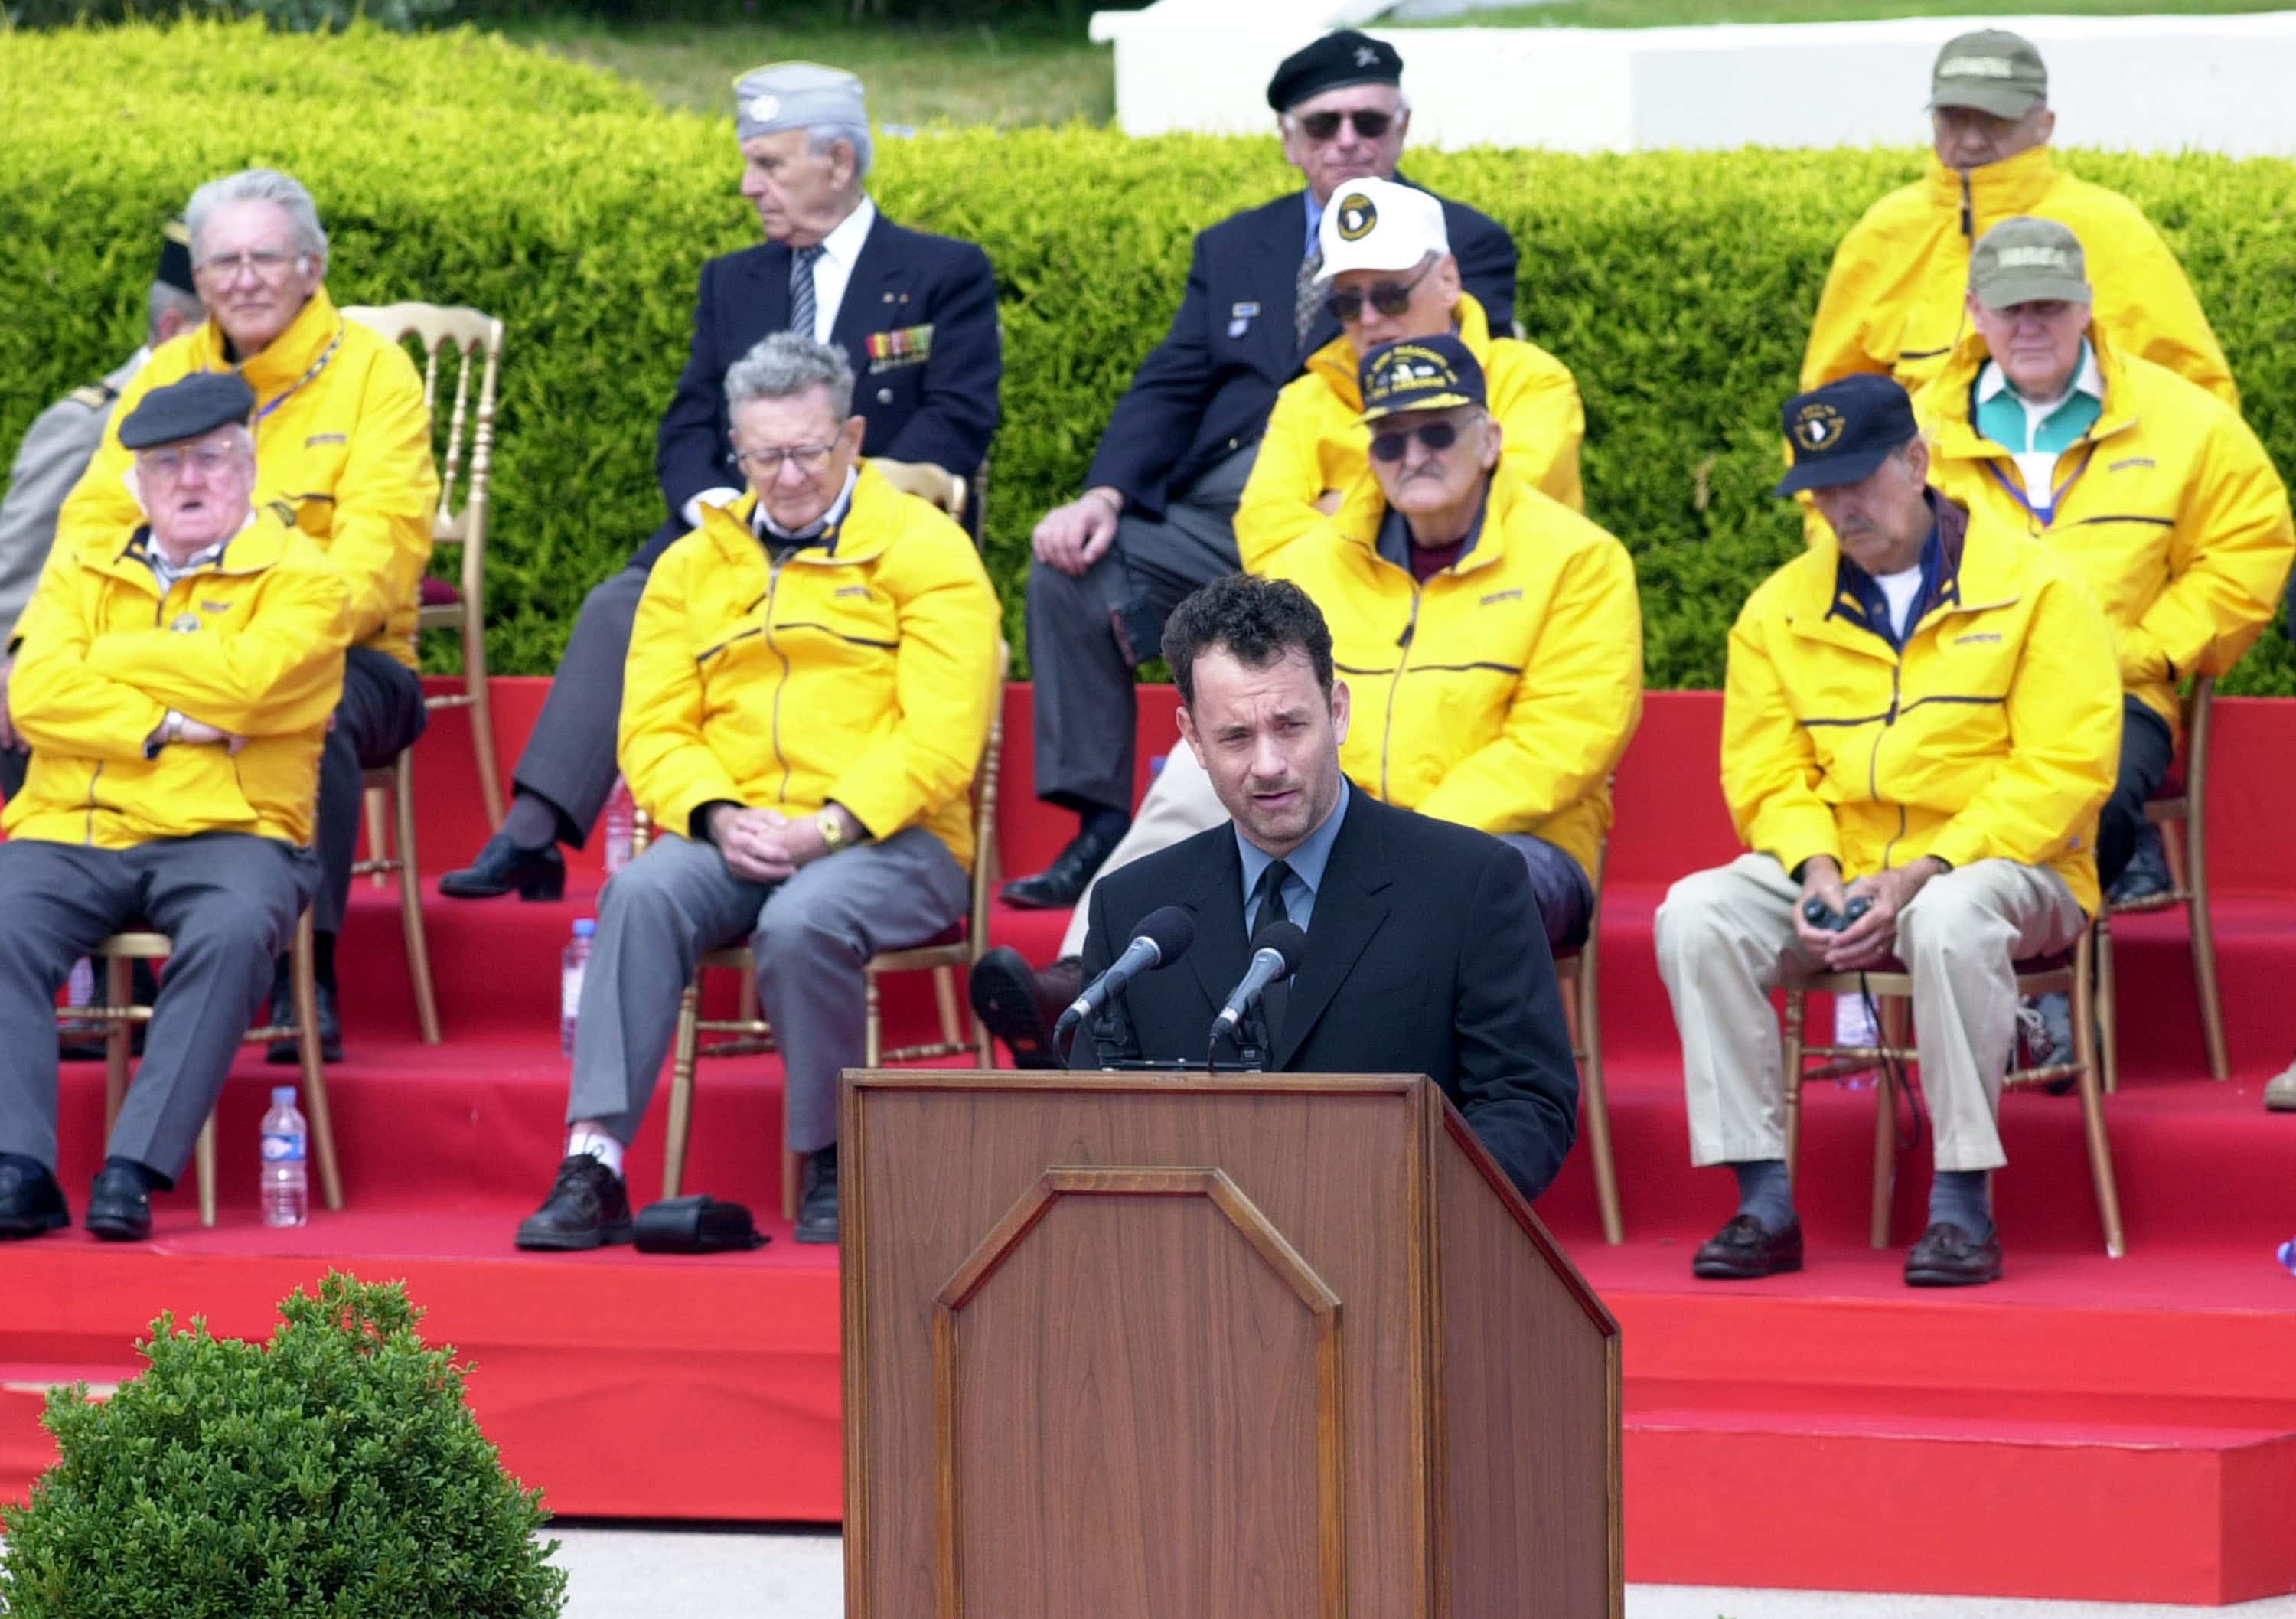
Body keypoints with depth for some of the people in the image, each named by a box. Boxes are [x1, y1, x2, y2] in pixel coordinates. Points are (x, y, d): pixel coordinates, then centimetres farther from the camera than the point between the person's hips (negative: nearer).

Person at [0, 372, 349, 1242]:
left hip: (225, 835, -3)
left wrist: (113, 658, 0)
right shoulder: (82, 567, 19)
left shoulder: (300, 577, 8)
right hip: (70, 833, 3)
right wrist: (162, 728, -10)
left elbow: (245, 679, -12)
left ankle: (134, 1171, -33)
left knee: (232, 932, -35)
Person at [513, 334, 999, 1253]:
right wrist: (718, 816, -10)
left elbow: (941, 737, -8)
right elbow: (653, 730, 10)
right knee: (642, 892, -29)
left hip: (887, 840, -4)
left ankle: (832, 1166, -14)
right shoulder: (694, 566, 18)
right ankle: (593, 1163, -34)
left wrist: (830, 828, -18)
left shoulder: (923, 551, 3)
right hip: (736, 839, 4)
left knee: (802, 922, -36)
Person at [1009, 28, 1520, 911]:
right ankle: (1100, 828, -14)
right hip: (1217, 506, 5)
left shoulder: (1465, 245, 12)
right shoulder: (1233, 249, 24)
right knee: (1070, 567, -19)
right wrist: (1104, 494, -6)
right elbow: (1169, 390, 14)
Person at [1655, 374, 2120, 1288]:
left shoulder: (2031, 588, -3)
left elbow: (2062, 771, -10)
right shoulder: (1780, 610, 11)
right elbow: (1766, 776, 10)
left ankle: (1963, 1201, -31)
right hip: (1841, 872, 4)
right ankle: (1764, 1202, -23)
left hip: (1999, 867, -4)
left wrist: (1923, 875, -20)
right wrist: (1816, 869, -13)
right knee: (1695, 914, -23)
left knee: (1954, 919, -40)